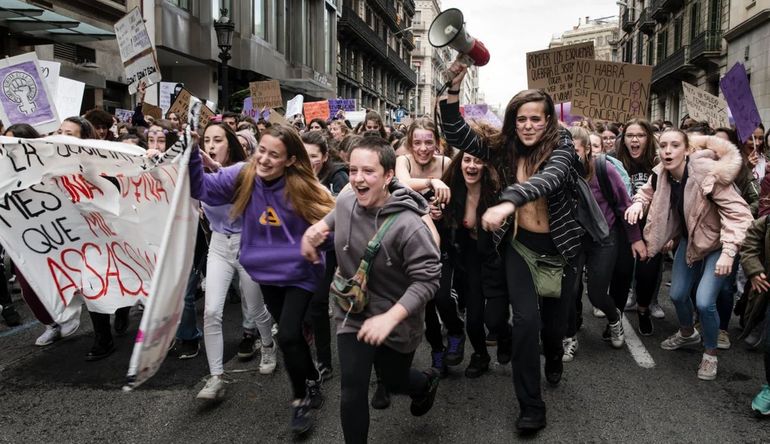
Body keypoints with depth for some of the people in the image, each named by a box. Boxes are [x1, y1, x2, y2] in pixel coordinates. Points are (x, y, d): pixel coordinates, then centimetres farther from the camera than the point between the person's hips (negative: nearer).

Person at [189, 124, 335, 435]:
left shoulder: (303, 187, -19)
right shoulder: (243, 177, -10)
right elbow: (201, 187, -10)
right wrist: (191, 152, -23)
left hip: (299, 273, -4)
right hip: (266, 272, 4)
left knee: (287, 336, -11)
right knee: (291, 335, 19)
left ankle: (300, 399, 15)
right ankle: (312, 381, 44)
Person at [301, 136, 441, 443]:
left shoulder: (407, 226, -31)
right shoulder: (345, 201, -12)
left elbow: (427, 279, -30)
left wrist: (389, 318, -38)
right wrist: (318, 227, -7)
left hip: (397, 322, -3)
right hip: (352, 315, 3)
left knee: (394, 382, 20)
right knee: (351, 391, -4)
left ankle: (427, 381, 57)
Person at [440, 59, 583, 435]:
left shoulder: (561, 147, -15)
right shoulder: (505, 150, -4)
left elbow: (550, 178, -36)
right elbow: (458, 137, -11)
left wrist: (508, 202, -54)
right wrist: (455, 87, -23)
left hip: (558, 248, -1)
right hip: (520, 246, 1)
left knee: (554, 317, 15)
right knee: (525, 320, -12)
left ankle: (554, 359, 52)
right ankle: (531, 407, 2)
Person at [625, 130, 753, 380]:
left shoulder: (708, 174, -29)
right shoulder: (661, 174, -11)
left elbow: (738, 212, -28)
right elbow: (647, 192, 11)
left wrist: (729, 251, -37)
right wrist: (638, 203, -13)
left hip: (716, 242, -6)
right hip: (689, 239, 6)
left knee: (704, 302, -14)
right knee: (677, 294, 11)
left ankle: (710, 354, 13)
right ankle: (687, 334, 43)